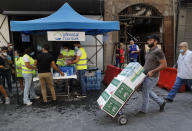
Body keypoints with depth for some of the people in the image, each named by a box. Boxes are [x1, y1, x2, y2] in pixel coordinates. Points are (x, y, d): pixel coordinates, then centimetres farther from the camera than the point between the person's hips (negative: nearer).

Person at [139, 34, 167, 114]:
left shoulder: (158, 51, -18)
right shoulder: (150, 51, 10)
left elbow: (164, 65, -22)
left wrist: (152, 71, -24)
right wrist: (143, 69, 11)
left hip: (152, 77, -9)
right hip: (146, 75, 9)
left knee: (145, 92, 2)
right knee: (148, 92, 20)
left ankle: (144, 110, 22)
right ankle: (161, 102, 37)